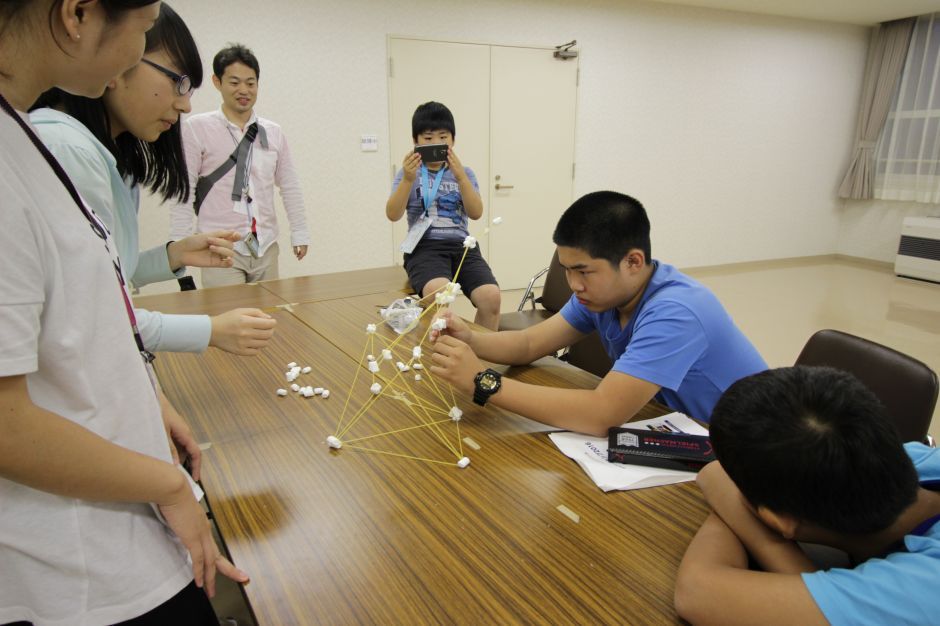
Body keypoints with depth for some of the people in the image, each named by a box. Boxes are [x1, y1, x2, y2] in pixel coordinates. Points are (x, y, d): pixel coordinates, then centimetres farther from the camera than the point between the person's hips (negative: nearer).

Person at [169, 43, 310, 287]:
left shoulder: (274, 132, 8)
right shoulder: (196, 128, -2)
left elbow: (290, 186, 13)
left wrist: (299, 233, 11)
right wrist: (180, 246, -6)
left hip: (266, 247, 3)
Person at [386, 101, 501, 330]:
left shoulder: (464, 173, 15)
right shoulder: (409, 173, 10)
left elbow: (476, 213, -1)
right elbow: (393, 215, -3)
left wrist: (460, 177, -14)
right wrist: (408, 180, -17)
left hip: (461, 246, 2)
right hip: (425, 247, -2)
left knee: (491, 296, -26)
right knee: (437, 293, -37)